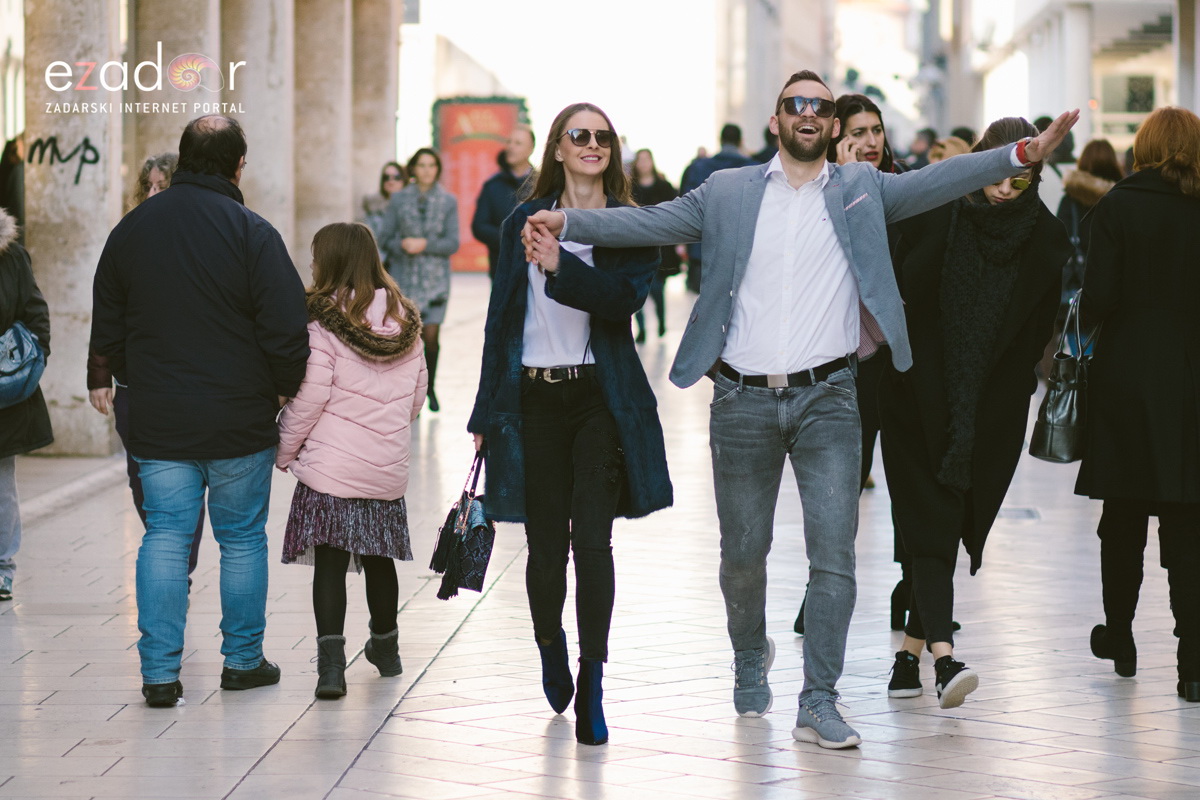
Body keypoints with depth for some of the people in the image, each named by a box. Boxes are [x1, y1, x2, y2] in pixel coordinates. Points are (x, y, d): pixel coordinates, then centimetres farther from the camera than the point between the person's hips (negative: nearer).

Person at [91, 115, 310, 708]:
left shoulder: (131, 229, 5)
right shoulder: (250, 232, -11)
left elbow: (106, 331, 12)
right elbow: (286, 329, -13)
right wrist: (285, 389, 2)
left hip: (157, 419, 3)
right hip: (239, 417, -3)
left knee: (164, 537, 5)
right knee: (242, 538, 10)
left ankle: (159, 671, 0)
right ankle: (242, 660, 18)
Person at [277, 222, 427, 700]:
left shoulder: (323, 320, -12)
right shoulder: (405, 321, 6)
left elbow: (308, 397, -13)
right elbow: (417, 397, 12)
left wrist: (284, 452, -1)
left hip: (331, 467, -5)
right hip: (388, 469, 5)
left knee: (329, 562, -2)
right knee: (378, 559, 21)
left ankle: (331, 661, -14)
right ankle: (385, 647, 37)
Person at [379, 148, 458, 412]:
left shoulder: (448, 201, 5)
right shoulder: (399, 199, 6)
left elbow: (452, 243, 0)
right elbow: (385, 238, 6)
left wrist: (426, 244, -14)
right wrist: (403, 245, -13)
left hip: (435, 279, 0)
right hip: (404, 278, 0)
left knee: (430, 336, -5)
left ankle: (430, 388, 16)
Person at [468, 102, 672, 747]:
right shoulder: (524, 223, 10)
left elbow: (626, 298, -13)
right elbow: (501, 318, 11)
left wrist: (561, 265, -27)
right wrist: (487, 412, 10)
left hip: (600, 397, -2)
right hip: (533, 398, 2)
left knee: (591, 539, -10)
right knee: (546, 543, 4)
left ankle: (591, 687, -5)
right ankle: (550, 646, 33)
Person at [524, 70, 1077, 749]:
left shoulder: (860, 190, 7)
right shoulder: (728, 193, 8)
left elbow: (934, 184, -4)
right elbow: (647, 222, 5)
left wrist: (1023, 155, -18)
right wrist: (567, 221, -9)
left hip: (826, 397, -1)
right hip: (744, 400, 1)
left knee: (835, 555, -8)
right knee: (743, 553, 11)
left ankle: (819, 704, -1)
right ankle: (752, 661, 38)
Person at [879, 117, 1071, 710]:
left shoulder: (1045, 240, 0)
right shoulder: (934, 215, -4)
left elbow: (1042, 333, 2)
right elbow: (894, 289, -2)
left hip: (989, 414, 1)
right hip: (918, 397, -1)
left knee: (949, 525, 6)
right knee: (930, 525, -9)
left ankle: (911, 649, 19)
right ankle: (942, 655, -19)